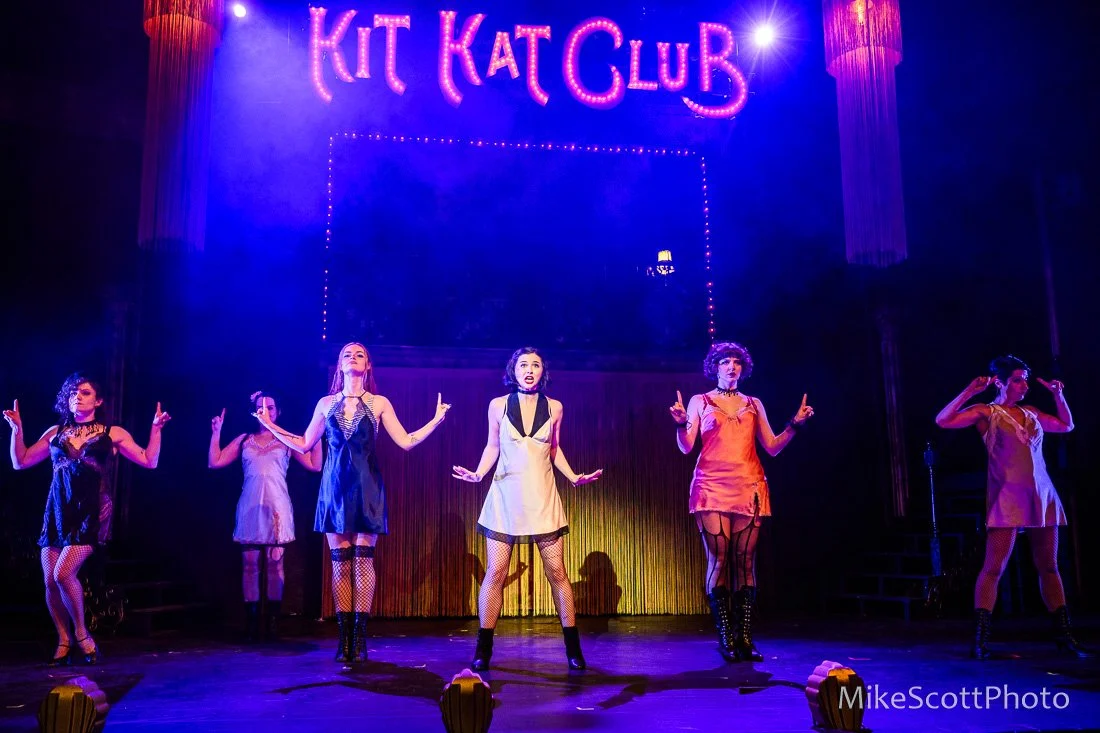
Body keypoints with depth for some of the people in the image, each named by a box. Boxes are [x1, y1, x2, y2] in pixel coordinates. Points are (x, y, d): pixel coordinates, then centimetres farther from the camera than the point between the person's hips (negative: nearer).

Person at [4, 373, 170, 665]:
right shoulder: (55, 433, 16)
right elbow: (20, 462, 17)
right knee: (50, 582, 0)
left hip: (90, 511, -4)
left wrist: (156, 428, -3)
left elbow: (149, 461, 5)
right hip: (57, 511, 4)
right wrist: (17, 428, 8)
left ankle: (82, 635, 2)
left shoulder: (112, 433, 8)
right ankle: (64, 642, 17)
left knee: (63, 574, -18)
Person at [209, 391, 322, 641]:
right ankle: (251, 623, 3)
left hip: (277, 508, -2)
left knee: (275, 563, -3)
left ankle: (273, 622, 0)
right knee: (250, 563, -1)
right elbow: (214, 462, 11)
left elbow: (315, 465, 2)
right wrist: (216, 433, 7)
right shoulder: (244, 440, 15)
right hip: (250, 508, 2)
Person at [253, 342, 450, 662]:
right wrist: (270, 426, 10)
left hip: (366, 487, -1)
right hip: (335, 487, 2)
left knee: (363, 559, -4)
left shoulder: (379, 403, 5)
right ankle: (344, 637, 6)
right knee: (340, 562, 1)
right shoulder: (326, 403, 10)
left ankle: (360, 636, 0)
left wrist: (436, 420, -9)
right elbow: (304, 445, 14)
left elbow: (406, 442, 0)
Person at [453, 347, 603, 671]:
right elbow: (492, 446, 10)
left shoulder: (554, 407, 4)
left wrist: (573, 476, 1)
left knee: (556, 572, 0)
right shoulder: (498, 405, 1)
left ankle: (573, 648, 11)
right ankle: (483, 650, 10)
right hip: (505, 497, 0)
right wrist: (478, 474, -7)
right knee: (495, 573, -1)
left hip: (542, 498, 1)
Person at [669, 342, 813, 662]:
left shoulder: (754, 404, 18)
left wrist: (795, 424, 0)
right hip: (712, 488, -2)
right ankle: (726, 638, -4)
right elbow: (685, 447, 3)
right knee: (718, 561, -8)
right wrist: (681, 424, -16)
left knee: (745, 562, -2)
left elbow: (773, 447, 13)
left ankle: (745, 637, 0)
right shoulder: (700, 401, 11)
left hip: (749, 488, 2)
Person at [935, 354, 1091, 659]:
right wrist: (969, 392, -13)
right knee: (993, 568, -9)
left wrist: (1058, 395, 17)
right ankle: (980, 640, -8)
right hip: (1008, 497, -6)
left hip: (1042, 496, 6)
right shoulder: (986, 413, 0)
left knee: (1049, 567, 10)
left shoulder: (1030, 413, 15)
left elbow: (1066, 425, 29)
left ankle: (1064, 635, 17)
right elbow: (942, 421, -11)